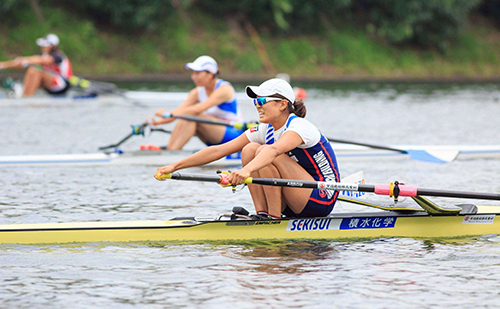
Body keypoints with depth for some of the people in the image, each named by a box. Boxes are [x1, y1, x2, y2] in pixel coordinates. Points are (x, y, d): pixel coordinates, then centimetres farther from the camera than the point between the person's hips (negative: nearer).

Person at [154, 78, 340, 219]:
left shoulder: (300, 127, -18)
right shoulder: (264, 130, 5)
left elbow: (274, 149, -41)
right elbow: (219, 150, 2)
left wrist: (247, 170, -59)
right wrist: (174, 167, -3)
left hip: (322, 200, -8)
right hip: (293, 205, 8)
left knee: (264, 153, -25)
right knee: (250, 149, -6)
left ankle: (275, 218, -22)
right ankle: (262, 213, -11)